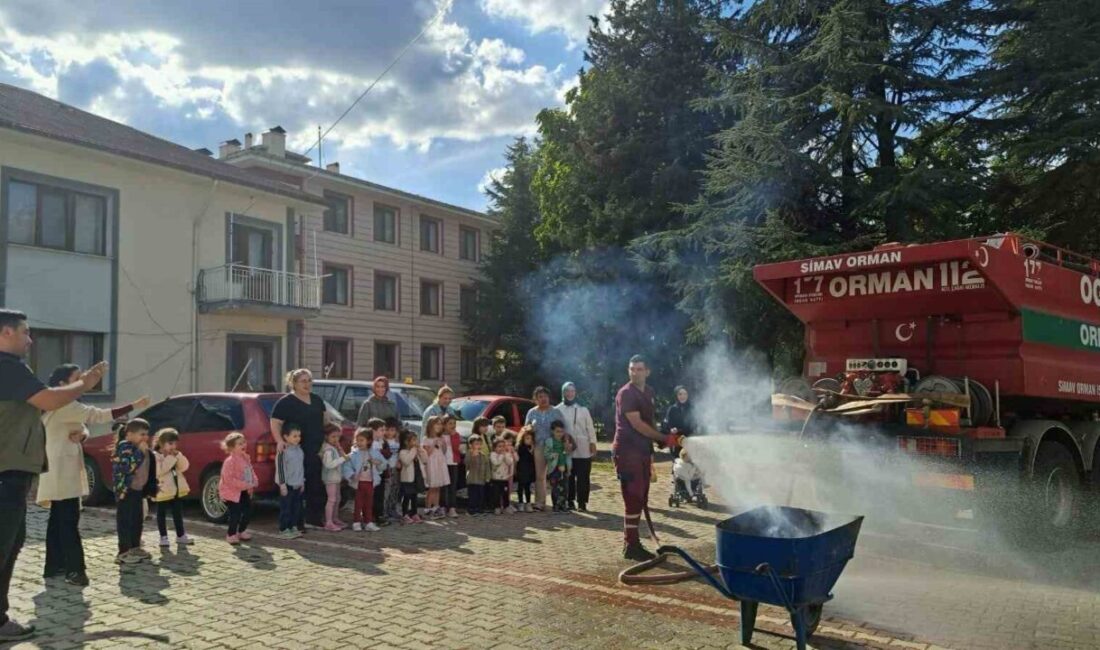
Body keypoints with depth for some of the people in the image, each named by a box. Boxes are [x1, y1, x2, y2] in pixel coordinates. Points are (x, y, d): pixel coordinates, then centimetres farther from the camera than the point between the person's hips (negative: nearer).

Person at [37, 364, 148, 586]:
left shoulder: (66, 406, 17)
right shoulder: (63, 405, -15)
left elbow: (83, 427, 18)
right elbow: (98, 415, -23)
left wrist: (81, 435, -7)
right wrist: (134, 406, -25)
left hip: (63, 471, 10)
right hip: (62, 471, -10)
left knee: (58, 519, 12)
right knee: (69, 521, -11)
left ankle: (54, 566, 18)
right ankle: (74, 570, -12)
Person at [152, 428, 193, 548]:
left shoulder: (176, 455, 11)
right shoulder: (155, 456, -12)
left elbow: (184, 467, 2)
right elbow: (158, 471, -26)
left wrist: (178, 456, -11)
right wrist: (171, 458, -25)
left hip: (177, 490, 7)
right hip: (163, 491, -7)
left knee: (178, 513, 13)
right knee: (162, 514, 5)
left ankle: (181, 535, 21)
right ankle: (163, 537, 14)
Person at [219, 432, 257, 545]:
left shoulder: (245, 457, 5)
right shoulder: (230, 461, -21)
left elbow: (251, 471, 16)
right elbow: (228, 479, -25)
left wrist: (253, 482, -3)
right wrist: (245, 485, -26)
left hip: (244, 491, 8)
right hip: (232, 492, -8)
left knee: (248, 510, 11)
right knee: (236, 513, -6)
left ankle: (242, 531, 30)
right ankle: (231, 534, 13)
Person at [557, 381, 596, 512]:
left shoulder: (583, 409, 5)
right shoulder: (558, 409, 3)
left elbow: (590, 427, 5)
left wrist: (593, 443, -1)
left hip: (583, 449, 0)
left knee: (583, 477, -2)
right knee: (568, 476, 5)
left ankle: (582, 502, 3)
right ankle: (570, 501, 15)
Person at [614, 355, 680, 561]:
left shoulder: (649, 392, 13)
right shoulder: (626, 393, -13)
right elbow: (637, 424, -19)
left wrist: (653, 446, 10)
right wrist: (664, 438, -17)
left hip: (643, 451, 9)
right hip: (627, 451, -9)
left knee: (640, 499, 11)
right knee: (633, 499, -8)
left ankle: (632, 543, 20)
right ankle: (631, 546, -1)